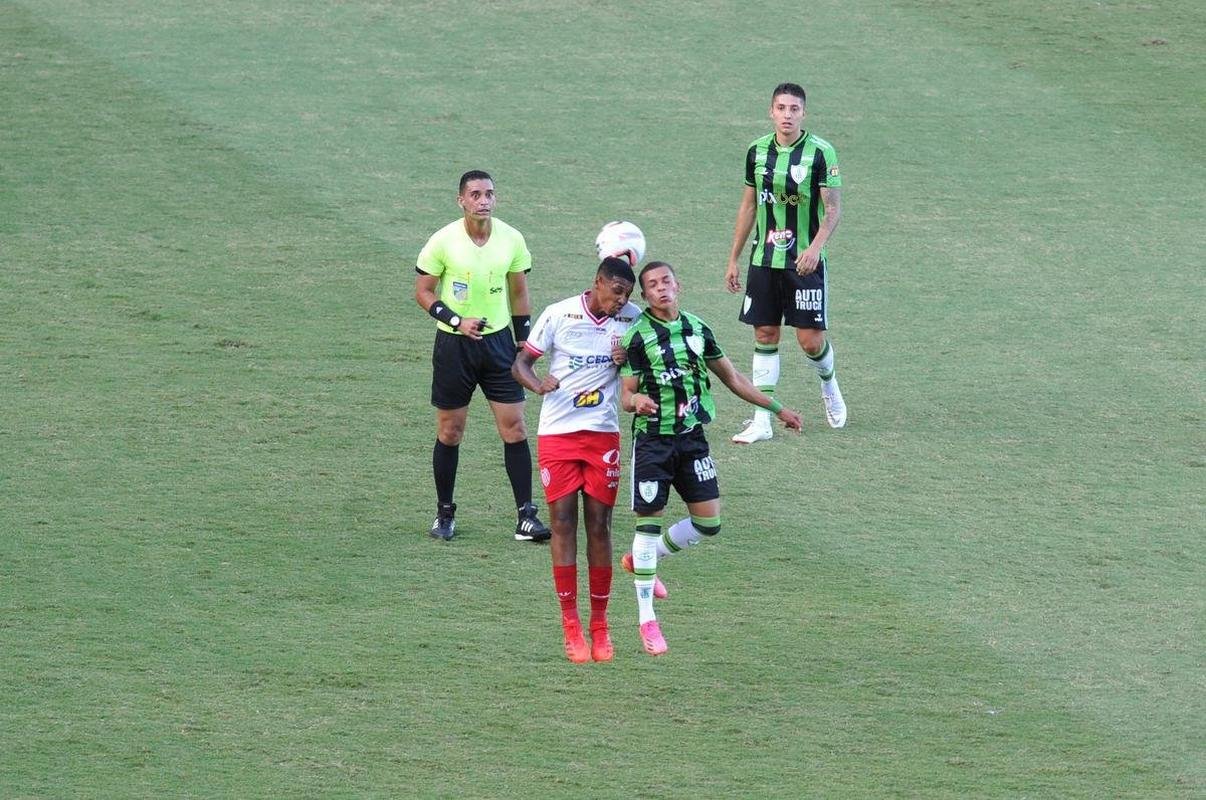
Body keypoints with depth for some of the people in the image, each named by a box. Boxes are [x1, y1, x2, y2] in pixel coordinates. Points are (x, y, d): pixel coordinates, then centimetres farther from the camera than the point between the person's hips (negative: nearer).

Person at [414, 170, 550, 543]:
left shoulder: (511, 239, -1)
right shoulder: (443, 241, -10)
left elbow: (519, 293, 10)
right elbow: (422, 292, -3)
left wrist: (524, 342, 8)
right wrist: (456, 321, -17)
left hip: (498, 340, 2)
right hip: (453, 344, -2)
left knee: (514, 427, -4)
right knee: (450, 430, 5)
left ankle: (526, 516, 0)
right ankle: (444, 512, 20)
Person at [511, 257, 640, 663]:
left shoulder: (631, 319, 1)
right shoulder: (559, 315, -6)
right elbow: (520, 362, 0)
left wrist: (628, 359, -12)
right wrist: (538, 384, -22)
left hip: (603, 434, 2)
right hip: (557, 433, -2)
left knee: (599, 526, 2)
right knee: (562, 523, -3)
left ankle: (599, 625, 12)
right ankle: (570, 626, 2)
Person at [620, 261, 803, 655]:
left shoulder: (698, 329, 6)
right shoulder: (637, 336, -8)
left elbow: (731, 377, 17)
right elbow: (625, 394, -7)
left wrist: (777, 408, 19)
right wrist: (637, 401, -32)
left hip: (692, 437, 5)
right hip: (653, 440, -5)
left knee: (709, 521, 3)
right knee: (649, 521, -3)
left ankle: (647, 559, 30)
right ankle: (647, 620, 5)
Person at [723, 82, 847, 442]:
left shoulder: (820, 152, -8)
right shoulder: (758, 151, 5)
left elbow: (833, 209, -8)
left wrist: (815, 247, -25)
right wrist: (733, 259, 14)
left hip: (805, 262, -4)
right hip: (764, 260, 4)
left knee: (810, 340, -3)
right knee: (765, 335, 3)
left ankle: (828, 383, 30)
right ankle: (762, 421, 5)